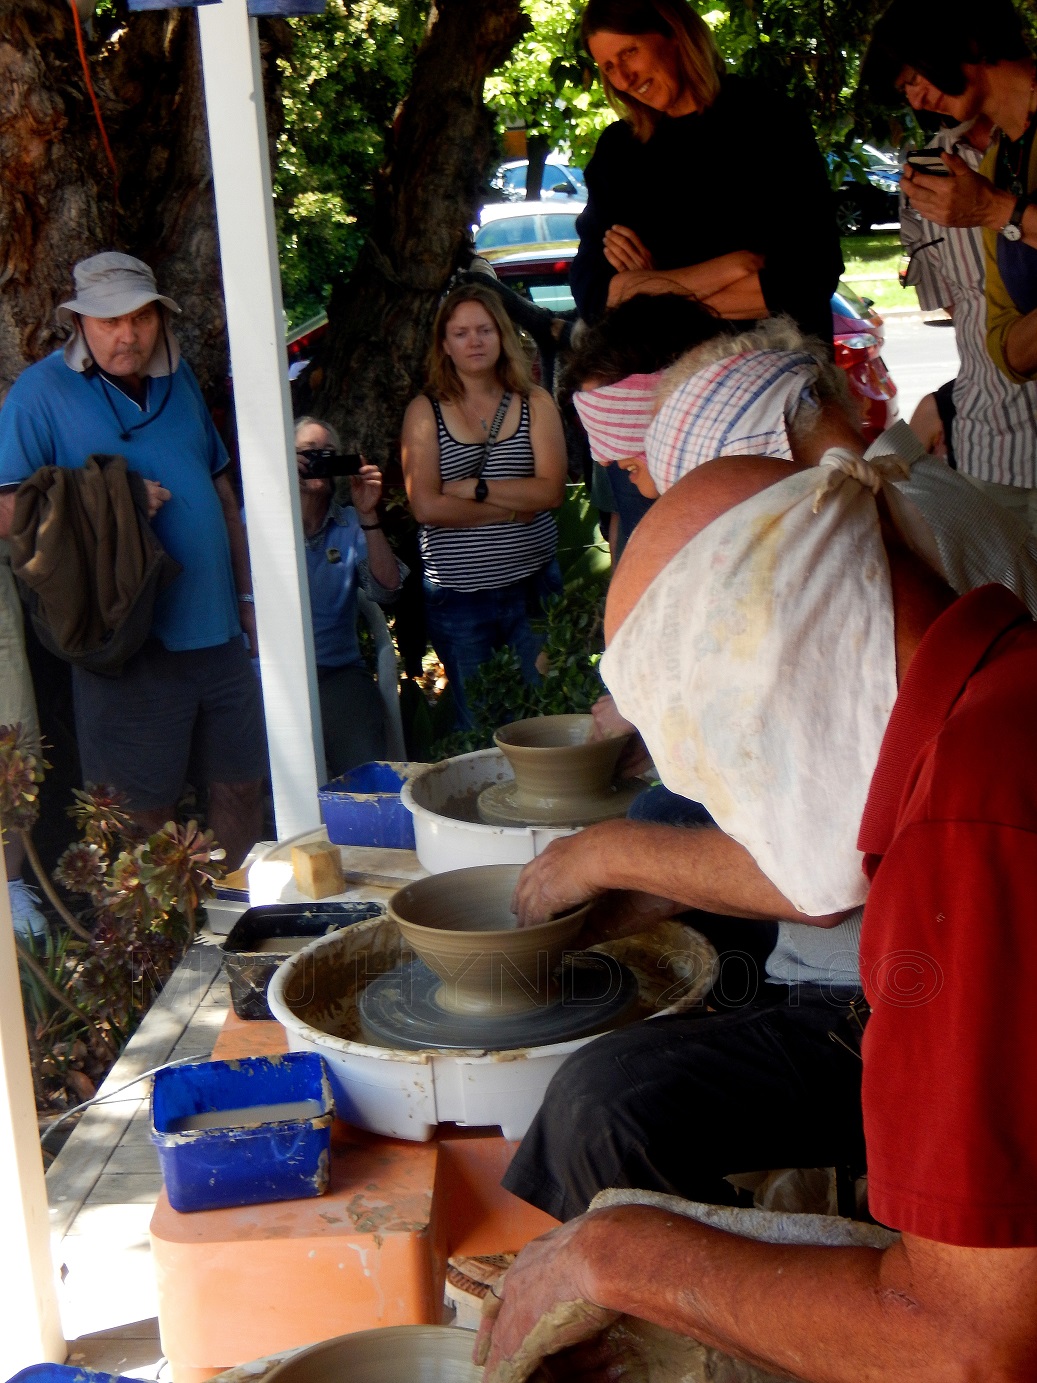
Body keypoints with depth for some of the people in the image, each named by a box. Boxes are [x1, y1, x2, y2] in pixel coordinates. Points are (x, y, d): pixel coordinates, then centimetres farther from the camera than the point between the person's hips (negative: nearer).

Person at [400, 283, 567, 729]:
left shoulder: (535, 403, 5)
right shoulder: (425, 411, 1)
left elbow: (551, 491, -7)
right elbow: (426, 506, -11)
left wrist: (474, 488, -12)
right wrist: (514, 506, -9)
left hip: (532, 587, 1)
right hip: (457, 598, -1)